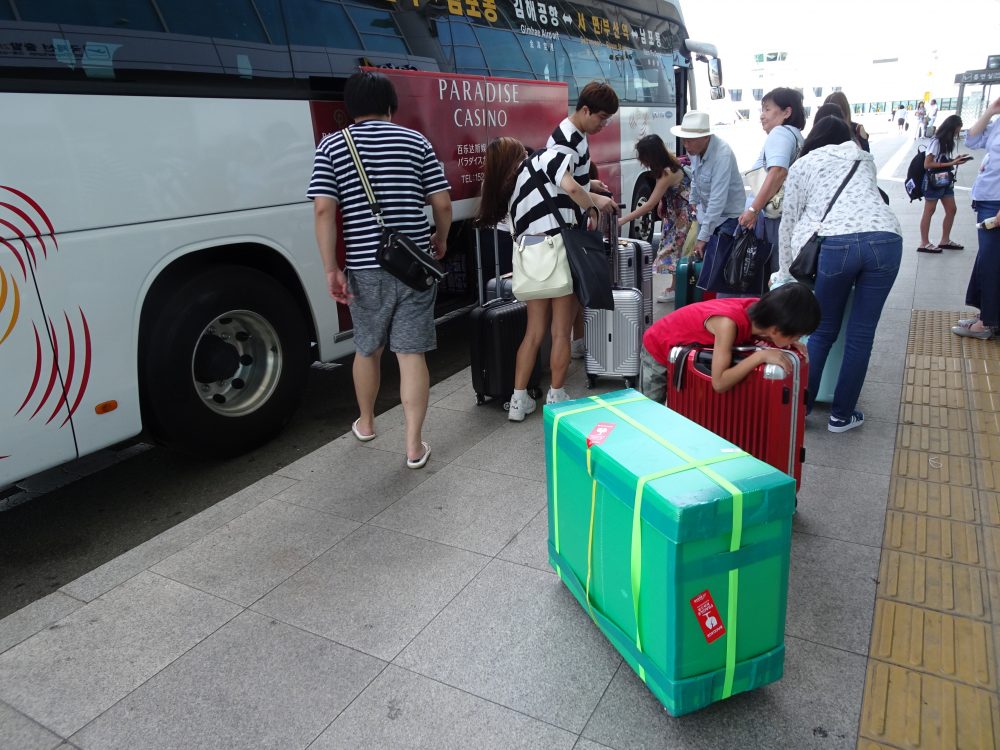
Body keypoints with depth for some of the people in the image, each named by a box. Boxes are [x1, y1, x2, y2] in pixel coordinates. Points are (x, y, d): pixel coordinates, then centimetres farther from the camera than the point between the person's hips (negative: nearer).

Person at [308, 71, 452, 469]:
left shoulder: (331, 146, 2)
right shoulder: (415, 141, 5)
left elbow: (324, 210, -8)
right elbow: (442, 203, 2)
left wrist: (331, 269, -7)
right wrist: (440, 240, 20)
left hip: (365, 268, 0)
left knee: (367, 348, 19)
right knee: (411, 353, 3)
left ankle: (366, 423, 39)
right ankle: (414, 445, 3)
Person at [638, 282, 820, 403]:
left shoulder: (760, 308, -23)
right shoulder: (728, 323, -42)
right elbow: (719, 383, -43)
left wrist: (787, 344, -21)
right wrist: (761, 355, -44)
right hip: (658, 351, -6)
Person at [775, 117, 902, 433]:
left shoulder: (802, 165, 22)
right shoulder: (865, 158, 31)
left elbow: (789, 221, 22)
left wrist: (784, 273, 32)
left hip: (836, 243, -2)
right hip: (886, 239, 2)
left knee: (823, 331, 13)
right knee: (861, 334, 9)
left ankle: (801, 406, 20)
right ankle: (841, 415, 18)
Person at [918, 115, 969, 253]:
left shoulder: (947, 141, 9)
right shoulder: (936, 142, -16)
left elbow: (943, 160, 13)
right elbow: (927, 164, -19)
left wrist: (955, 160, -2)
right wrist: (951, 163, -19)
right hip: (933, 181, -8)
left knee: (951, 210, 9)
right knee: (929, 211, -1)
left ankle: (945, 240, 20)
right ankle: (924, 243, 5)